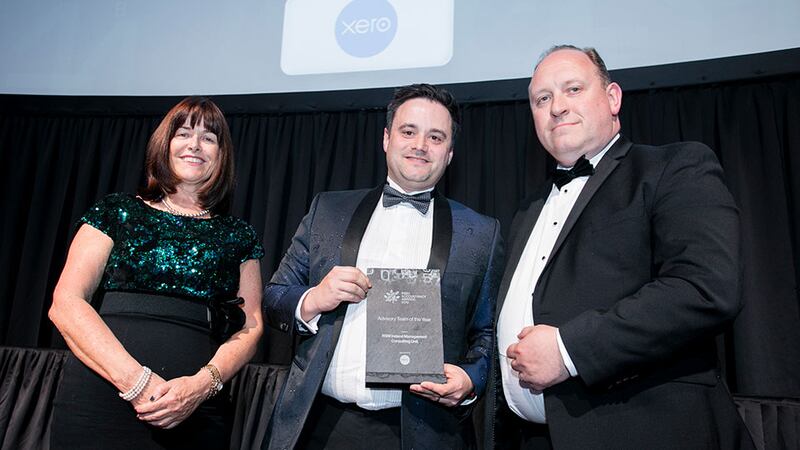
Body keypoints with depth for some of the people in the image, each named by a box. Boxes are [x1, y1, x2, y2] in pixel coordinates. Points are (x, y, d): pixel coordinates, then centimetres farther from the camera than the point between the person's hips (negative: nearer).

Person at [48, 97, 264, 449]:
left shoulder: (239, 235, 10)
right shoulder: (118, 211, 7)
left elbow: (250, 326, 5)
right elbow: (66, 304, -2)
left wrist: (203, 384, -14)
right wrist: (136, 380, -14)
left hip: (197, 412, 1)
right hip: (101, 403, -1)